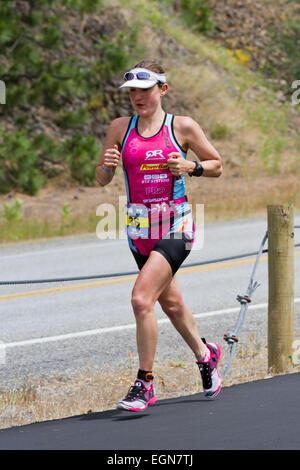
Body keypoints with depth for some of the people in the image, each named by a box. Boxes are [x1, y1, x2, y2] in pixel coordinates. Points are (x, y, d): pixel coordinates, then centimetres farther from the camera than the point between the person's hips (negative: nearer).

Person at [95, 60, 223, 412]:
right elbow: (102, 180, 8)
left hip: (175, 226, -5)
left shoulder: (183, 127, -4)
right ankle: (205, 354, 45)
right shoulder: (120, 128, 4)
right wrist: (107, 165, -14)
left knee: (142, 298, -20)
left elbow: (217, 165, 6)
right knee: (170, 303, 19)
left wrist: (190, 167, -13)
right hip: (139, 228, 5)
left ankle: (144, 383, -10)